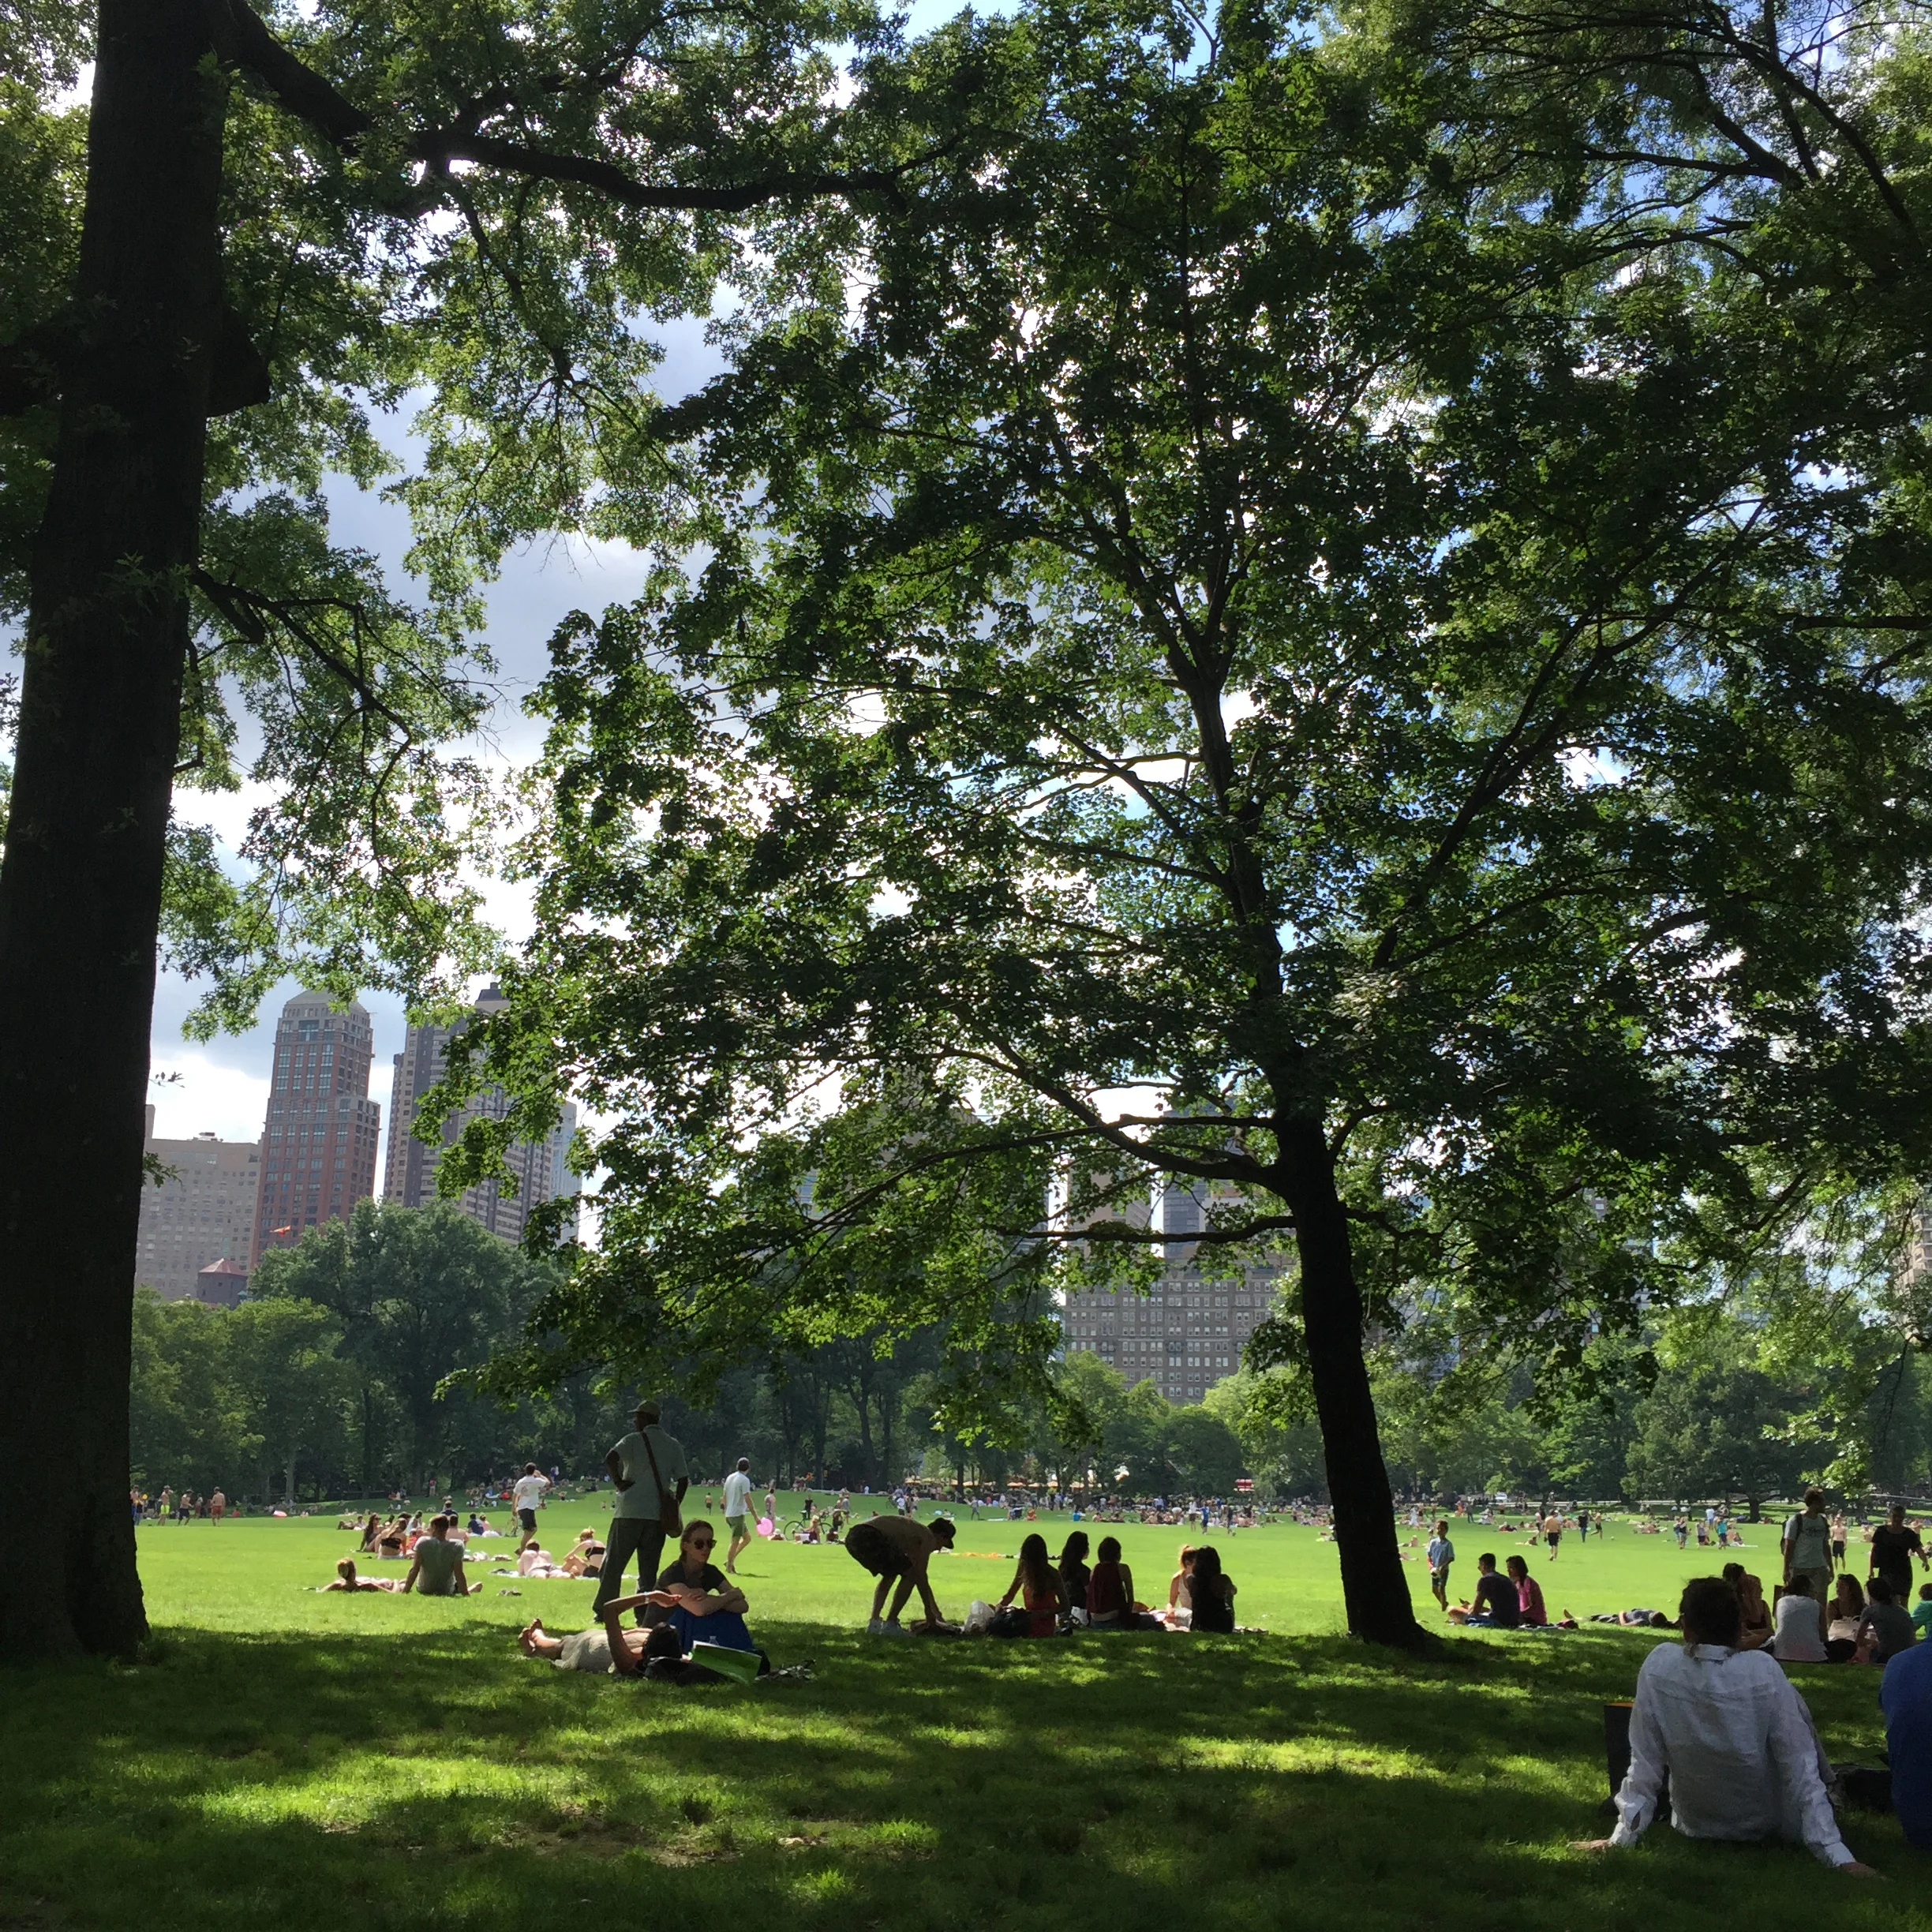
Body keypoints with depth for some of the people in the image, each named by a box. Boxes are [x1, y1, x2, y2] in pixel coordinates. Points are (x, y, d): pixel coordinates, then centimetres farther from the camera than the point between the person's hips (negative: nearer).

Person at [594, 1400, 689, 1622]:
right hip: (658, 1515, 3)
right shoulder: (674, 1446, 11)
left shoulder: (634, 1440, -1)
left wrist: (618, 1481, -7)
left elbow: (610, 1460, -19)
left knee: (613, 1564, 6)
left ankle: (603, 1611, 7)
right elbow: (683, 1479, 8)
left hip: (629, 1512, -3)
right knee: (648, 1568, 8)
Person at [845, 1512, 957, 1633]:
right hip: (870, 1537, -10)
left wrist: (936, 1612, 49)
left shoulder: (914, 1532, 35)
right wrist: (929, 1609, 15)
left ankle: (874, 1623, 24)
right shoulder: (929, 1538, 9)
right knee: (910, 1575, 6)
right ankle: (890, 1625, 8)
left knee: (889, 1575, 31)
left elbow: (920, 1576, 43)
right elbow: (920, 1577, 5)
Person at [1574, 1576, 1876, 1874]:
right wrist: (1837, 1854, -16)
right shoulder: (1763, 1672, -22)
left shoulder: (1658, 1667, -18)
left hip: (1694, 1825, 2)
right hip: (1765, 1825, -2)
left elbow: (1645, 1762, -12)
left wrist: (1623, 1837, -4)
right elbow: (1801, 1766, -20)